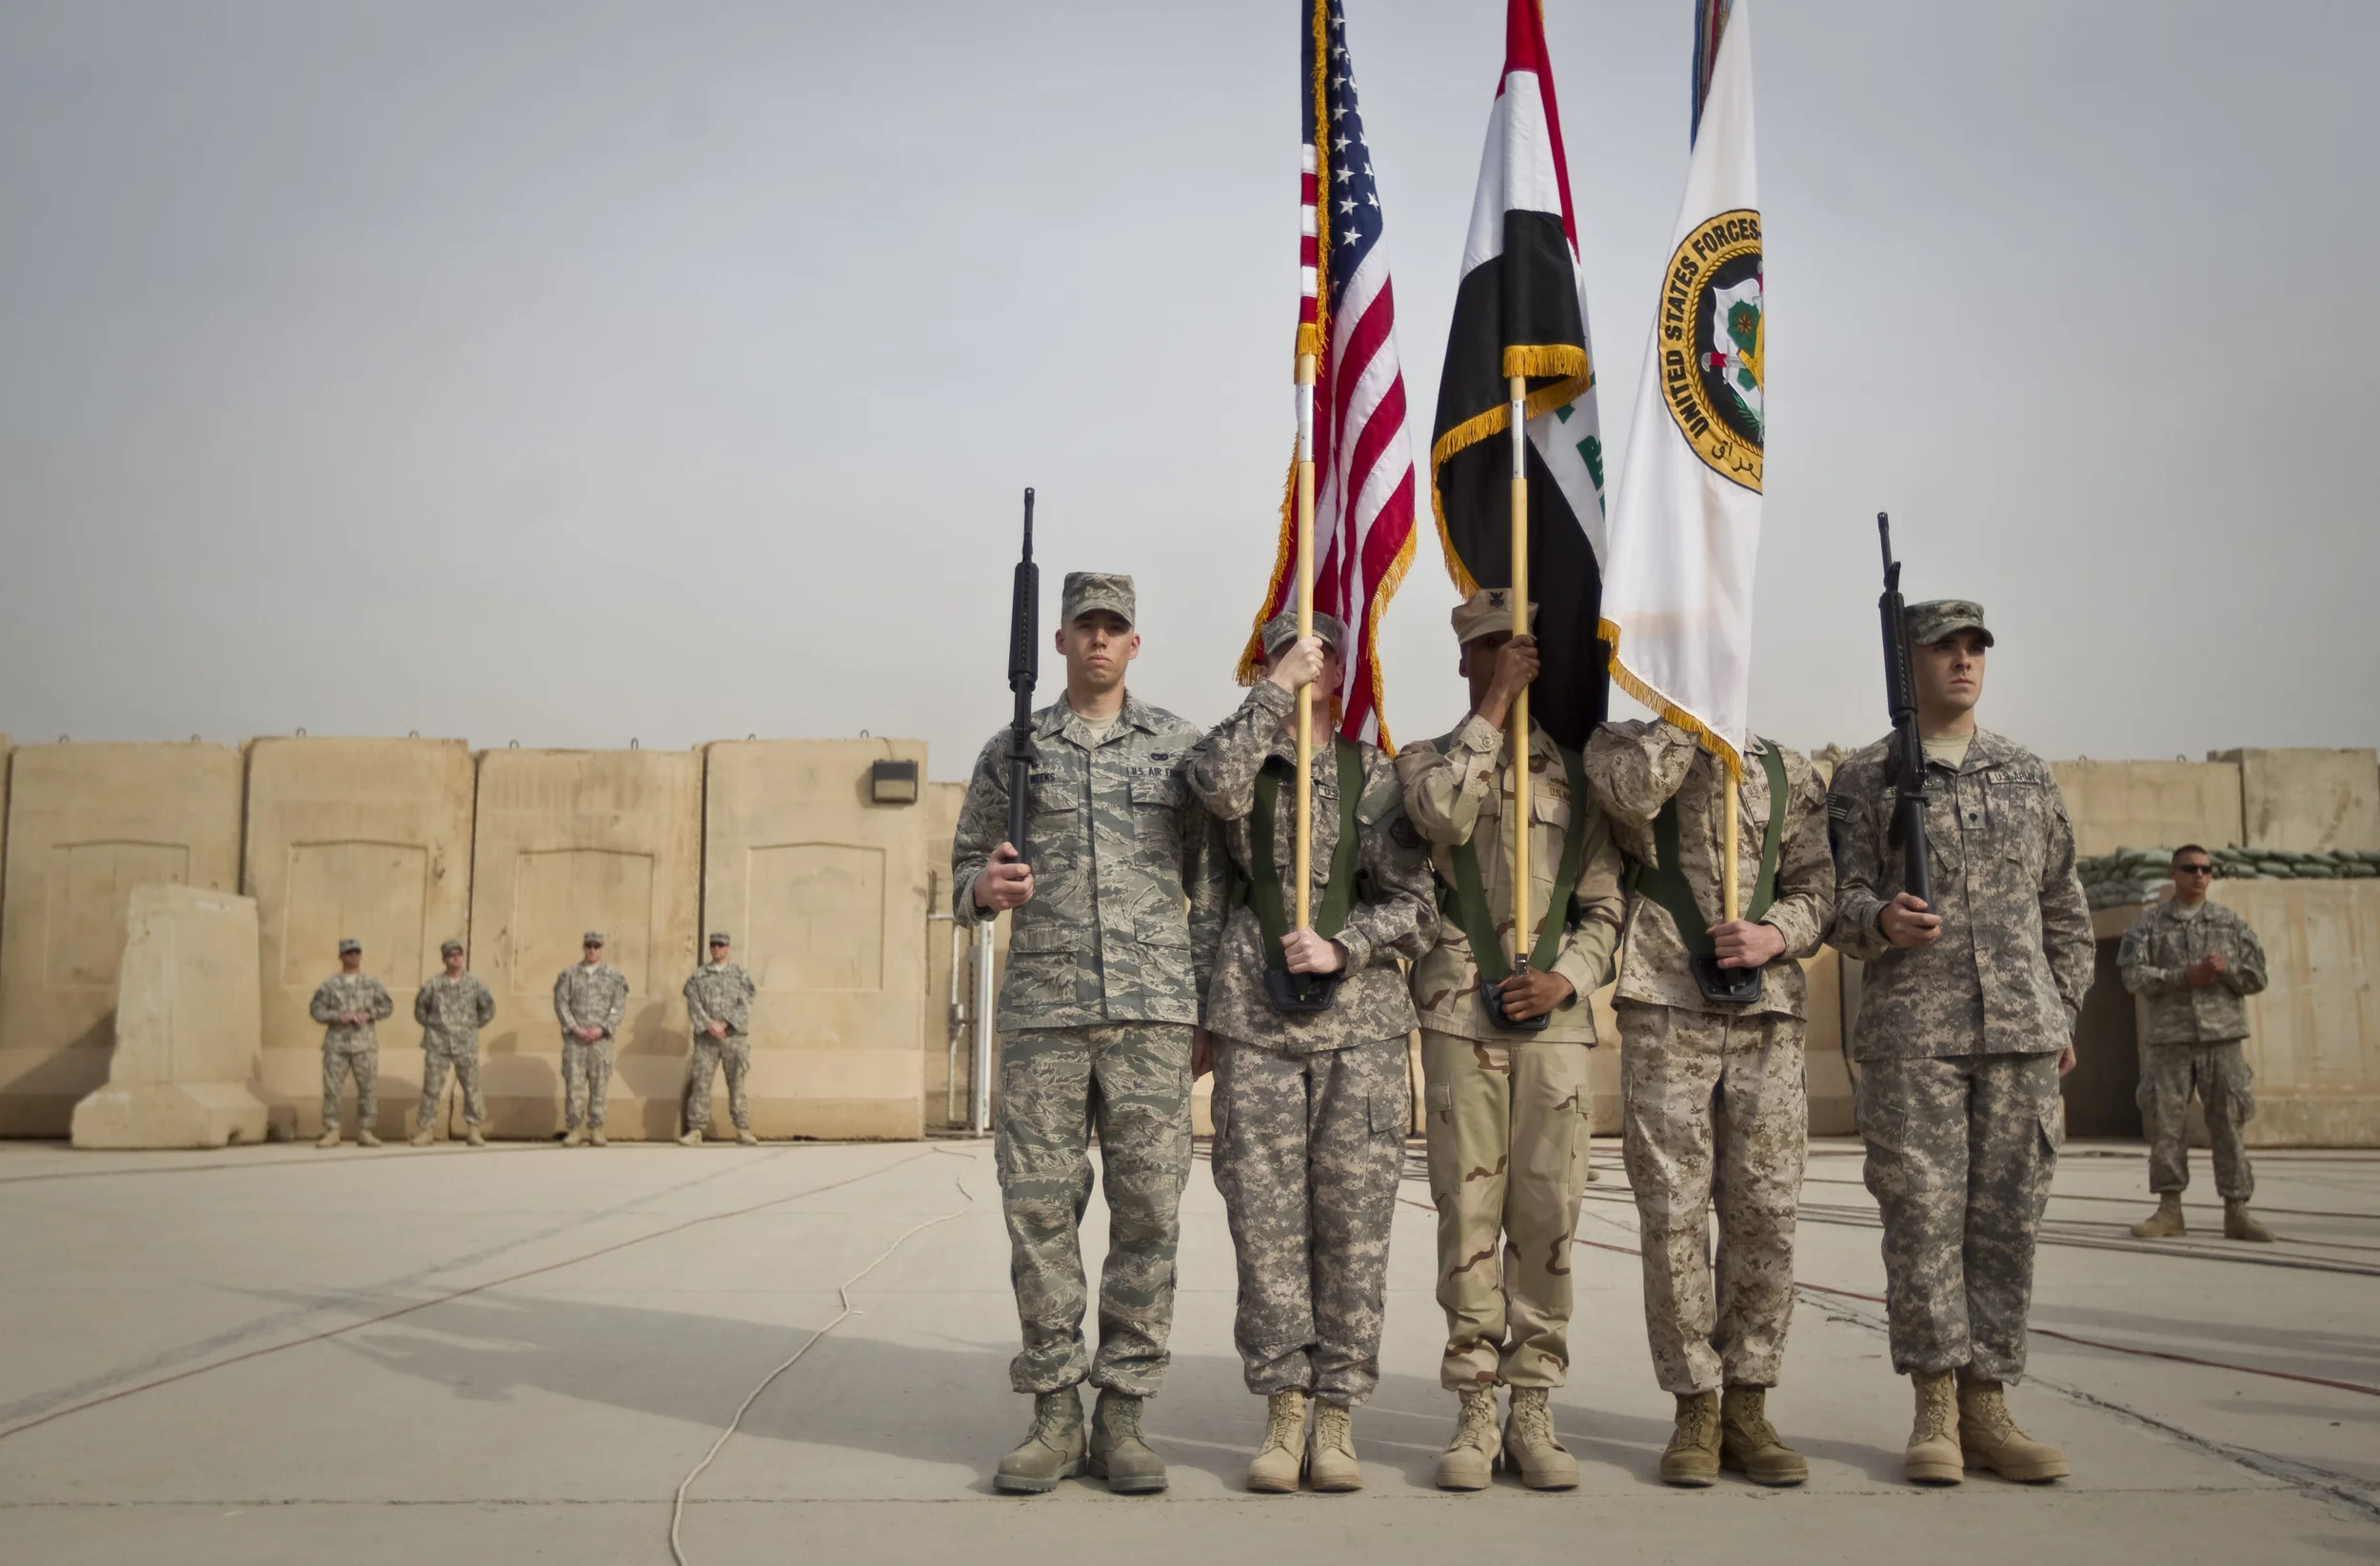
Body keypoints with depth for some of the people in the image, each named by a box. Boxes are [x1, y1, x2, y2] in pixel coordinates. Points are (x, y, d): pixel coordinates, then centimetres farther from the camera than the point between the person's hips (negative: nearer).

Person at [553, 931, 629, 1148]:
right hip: (574, 1039, 0)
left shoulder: (614, 976, 6)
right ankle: (574, 1130, 2)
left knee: (599, 1085, 0)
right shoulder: (569, 974, 8)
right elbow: (561, 1003, 2)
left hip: (601, 1039, 0)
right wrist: (575, 1028, -10)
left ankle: (596, 1131, 4)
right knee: (573, 1083, -2)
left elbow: (619, 1007, 2)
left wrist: (602, 1029, -10)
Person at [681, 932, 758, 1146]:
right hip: (706, 1037, 0)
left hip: (734, 1035, 0)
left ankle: (743, 1129, 3)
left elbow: (745, 1005, 0)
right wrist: (709, 1025, -12)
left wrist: (724, 1023, -11)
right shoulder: (698, 975, 11)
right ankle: (695, 1130, -3)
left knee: (737, 1083, 0)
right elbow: (694, 1004, 1)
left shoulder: (740, 974, 9)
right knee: (700, 1083, -4)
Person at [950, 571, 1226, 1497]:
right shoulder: (1012, 750, 12)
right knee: (1039, 1210, 0)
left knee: (1148, 1212, -1)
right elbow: (965, 870, 17)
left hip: (1153, 1012, -1)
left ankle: (1122, 1418, 8)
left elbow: (1211, 883, 9)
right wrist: (984, 890, -8)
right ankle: (1053, 1415, 11)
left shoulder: (1181, 747, 10)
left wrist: (1212, 1009, 2)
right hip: (1042, 1013, 1)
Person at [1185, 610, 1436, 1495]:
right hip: (1255, 1020, 0)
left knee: (1354, 1222, 1)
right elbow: (1215, 781, -18)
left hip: (1359, 1017, 1)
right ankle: (1282, 1412, 11)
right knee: (1264, 1220, 0)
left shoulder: (1374, 773, 10)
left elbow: (1415, 901, 5)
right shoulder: (1247, 765, 9)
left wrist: (1340, 947, -10)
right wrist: (1275, 690, -10)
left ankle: (1337, 1419, 10)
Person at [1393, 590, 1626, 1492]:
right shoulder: (1426, 760, 11)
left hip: (1556, 1018, 2)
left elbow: (1606, 905, 11)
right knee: (1468, 1212, -1)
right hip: (1461, 1014, -1)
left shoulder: (1575, 773, 14)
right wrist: (1494, 707, -9)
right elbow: (1444, 813, -14)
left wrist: (1566, 979, -6)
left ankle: (1533, 1411, 10)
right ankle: (1474, 1414, 7)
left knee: (1548, 1213, 1)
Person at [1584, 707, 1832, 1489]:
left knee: (1765, 1212, 2)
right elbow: (1633, 789, -15)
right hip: (1665, 1011, -2)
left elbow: (1817, 885, 11)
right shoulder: (1621, 746, 9)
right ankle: (1695, 1409, 8)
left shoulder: (1786, 770, 15)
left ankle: (1747, 1406, 13)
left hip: (1769, 1014, 3)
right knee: (1673, 1213, -3)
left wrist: (1776, 935, -9)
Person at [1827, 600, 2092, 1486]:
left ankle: (1987, 1407, 11)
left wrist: (2065, 1014, 13)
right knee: (1922, 1216, -4)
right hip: (1910, 1031, -3)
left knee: (2008, 1218, 3)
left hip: (2022, 1031, 3)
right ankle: (1935, 1411, 4)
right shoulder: (1862, 780, 6)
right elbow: (1841, 902, -1)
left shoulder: (2027, 774, 15)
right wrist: (1881, 920, -23)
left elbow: (2065, 906, 19)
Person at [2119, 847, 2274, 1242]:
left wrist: (2226, 968, -10)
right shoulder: (2150, 923, 8)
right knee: (2165, 1122, -1)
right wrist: (2184, 976, -12)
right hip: (2169, 1036, -1)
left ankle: (2236, 1211, 5)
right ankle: (2169, 1211, 6)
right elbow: (2133, 975, -2)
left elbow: (2257, 976, 9)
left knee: (2227, 1123, 0)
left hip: (2223, 1035, 1)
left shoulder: (2231, 923, 12)